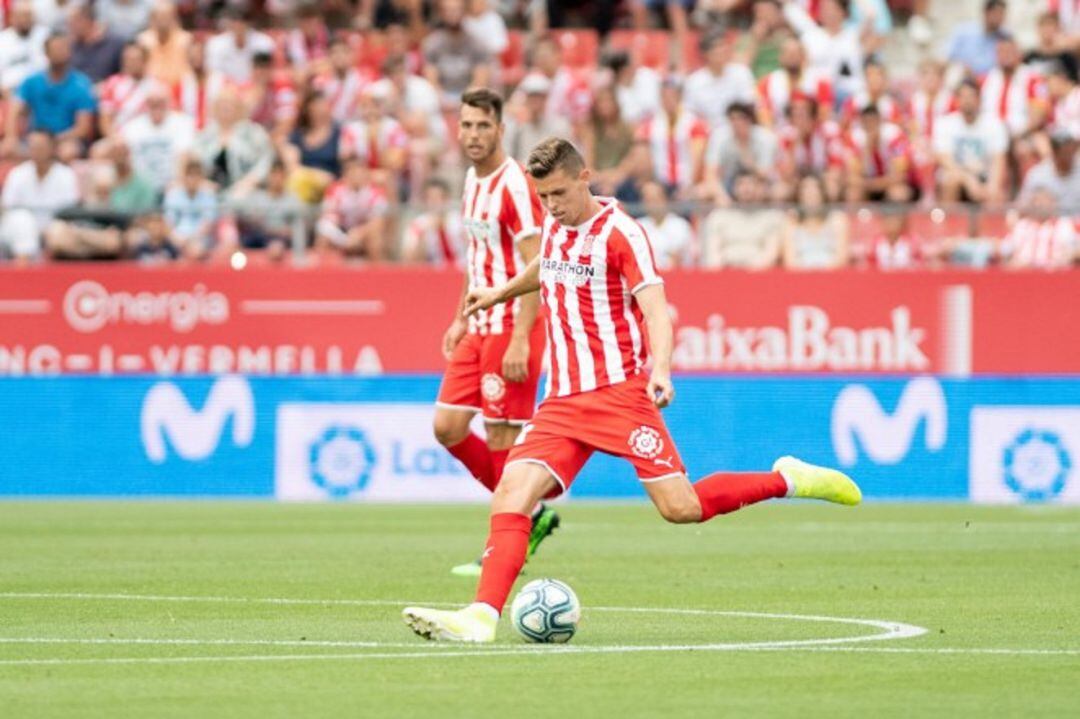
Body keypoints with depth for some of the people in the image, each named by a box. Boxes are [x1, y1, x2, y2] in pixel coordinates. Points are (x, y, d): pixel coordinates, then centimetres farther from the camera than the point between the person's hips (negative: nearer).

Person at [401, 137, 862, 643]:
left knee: (680, 507, -13)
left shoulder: (620, 233, -9)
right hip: (563, 402, 6)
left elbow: (656, 309, -18)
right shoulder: (554, 227, 13)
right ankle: (482, 616, -23)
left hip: (619, 391, -6)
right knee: (511, 495, -14)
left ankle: (787, 479, 8)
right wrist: (501, 293, 52)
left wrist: (660, 369, -35)